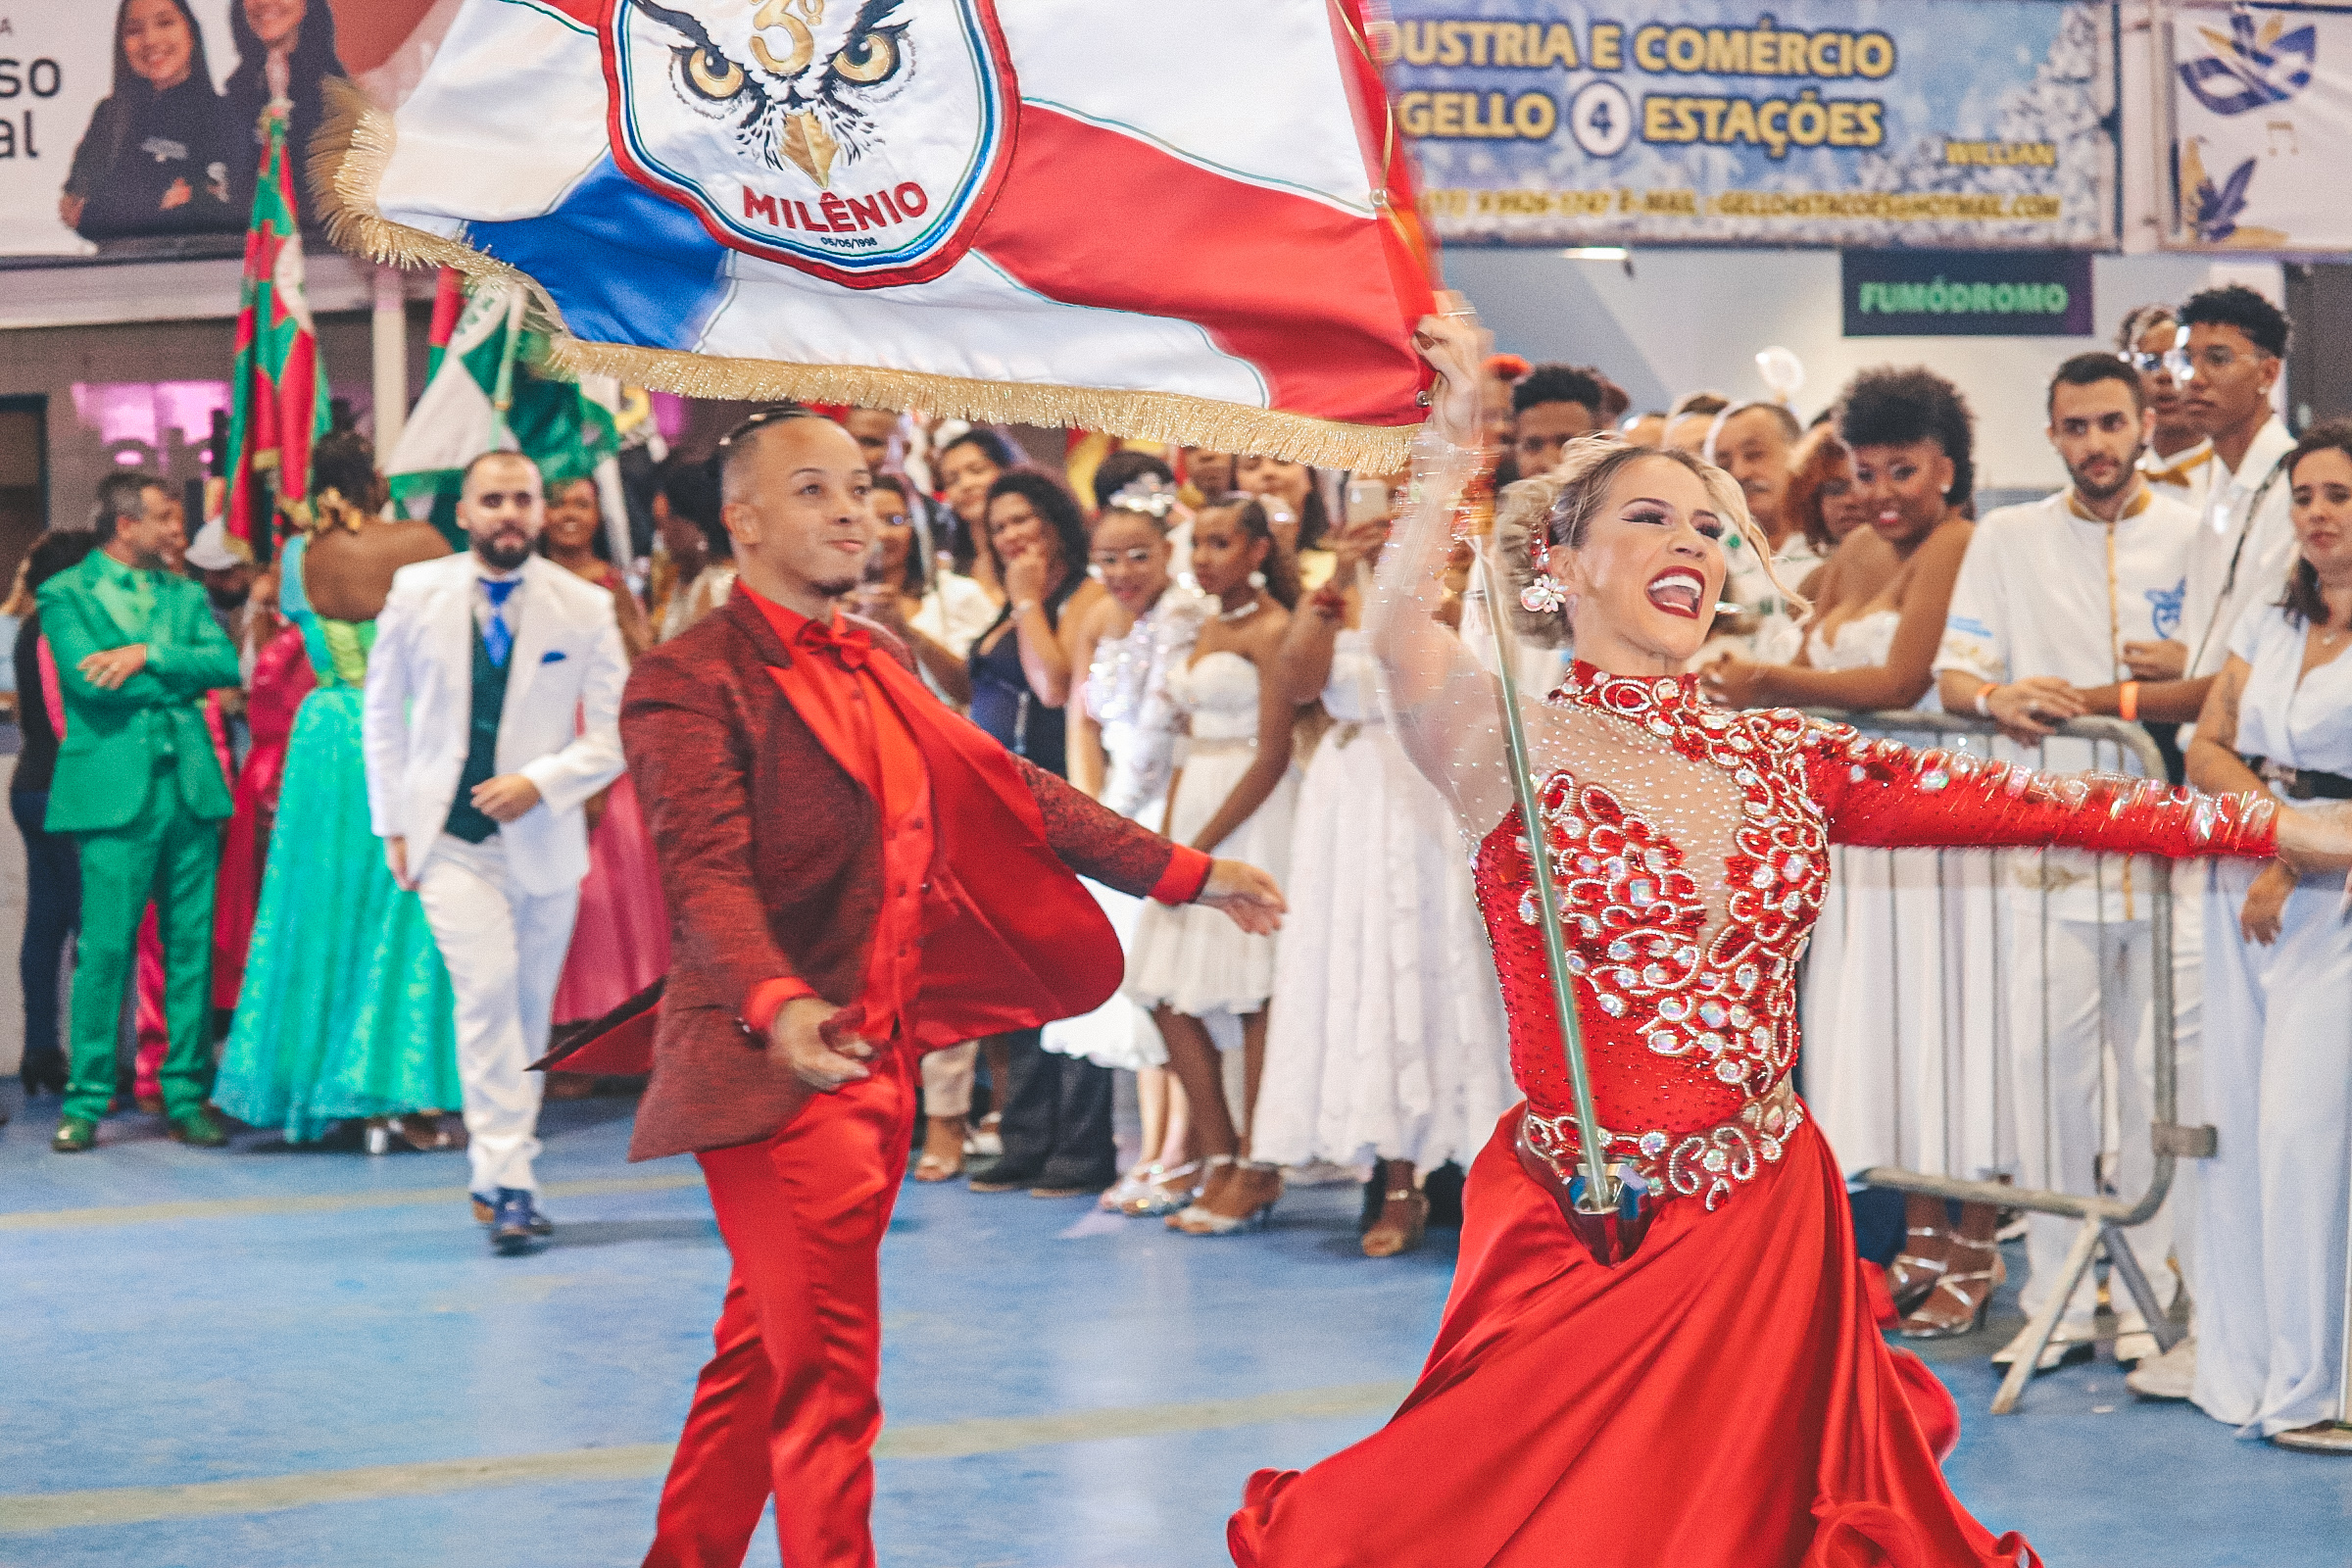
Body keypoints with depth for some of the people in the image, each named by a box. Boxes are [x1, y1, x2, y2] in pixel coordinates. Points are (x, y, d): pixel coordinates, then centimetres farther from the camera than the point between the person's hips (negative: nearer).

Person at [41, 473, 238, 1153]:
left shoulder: (185, 594, 18)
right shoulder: (66, 593, 4)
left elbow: (227, 664, 1)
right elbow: (89, 677, -11)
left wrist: (148, 655, -11)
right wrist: (179, 680, -4)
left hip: (191, 785, 5)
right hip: (116, 790, -4)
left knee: (192, 946, 4)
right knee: (105, 947, -7)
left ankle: (187, 1095, 11)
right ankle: (86, 1101, 1)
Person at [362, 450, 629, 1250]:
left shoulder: (585, 608, -1)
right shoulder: (416, 594, 2)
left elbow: (613, 736, -1)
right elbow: (382, 713, 10)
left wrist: (541, 783, -16)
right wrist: (393, 824, 6)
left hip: (544, 838, 2)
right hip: (451, 836, -1)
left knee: (529, 1010, 9)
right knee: (486, 987, -18)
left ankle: (502, 1169, 25)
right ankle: (507, 1181, -16)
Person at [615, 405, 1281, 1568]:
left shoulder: (873, 663, 15)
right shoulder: (691, 680, -12)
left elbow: (999, 785, 21)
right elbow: (707, 872, -23)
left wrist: (1182, 872, 19)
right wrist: (778, 1007, -41)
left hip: (882, 1059, 8)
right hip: (775, 1073, -8)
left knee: (763, 1358, 16)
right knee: (826, 1379, -8)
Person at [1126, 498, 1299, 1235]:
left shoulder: (1272, 629, -9)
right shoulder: (1208, 630, 16)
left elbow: (1272, 757, -13)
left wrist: (1200, 847, -13)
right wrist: (1165, 841, 5)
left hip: (1252, 816, -9)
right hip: (1194, 811, 9)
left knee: (1253, 995, -5)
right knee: (1171, 999, 5)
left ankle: (1256, 1173, 1)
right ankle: (1220, 1163, 14)